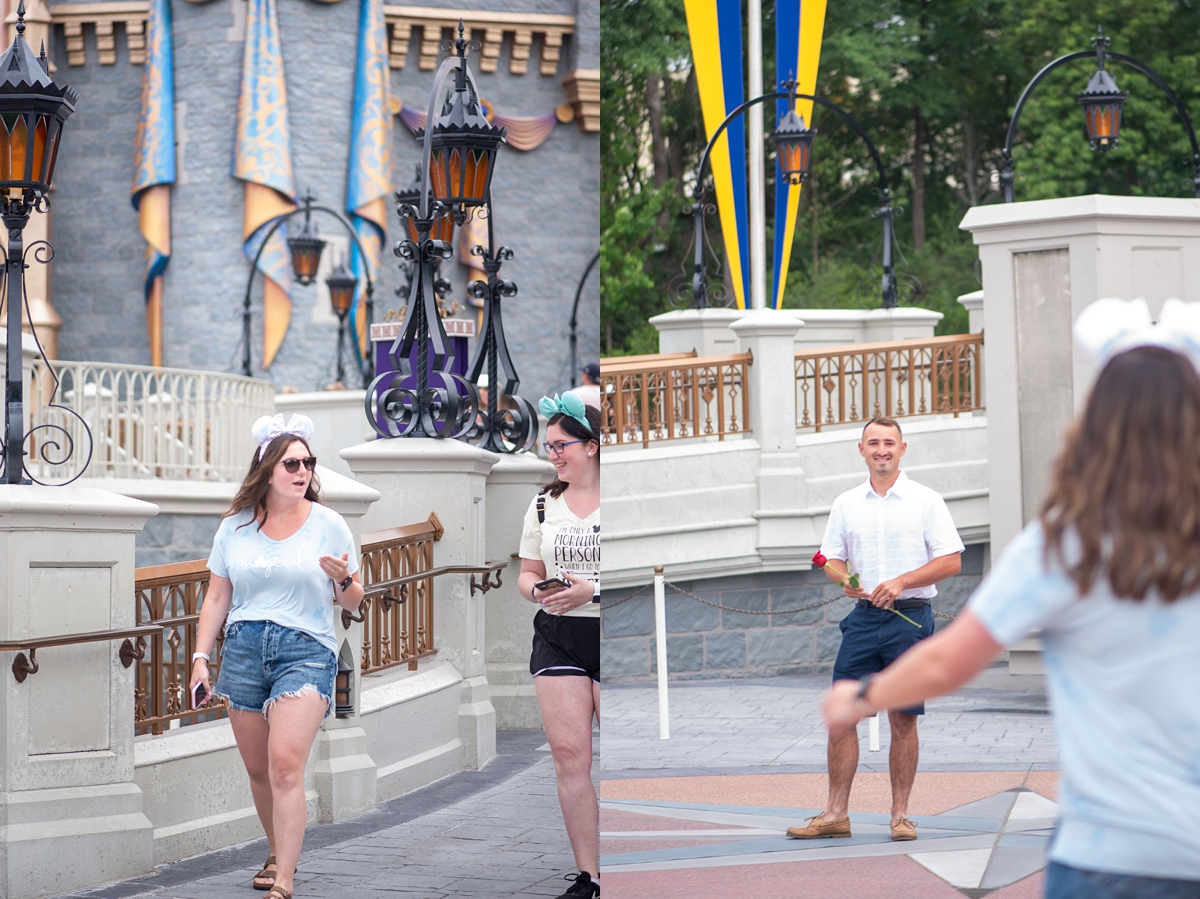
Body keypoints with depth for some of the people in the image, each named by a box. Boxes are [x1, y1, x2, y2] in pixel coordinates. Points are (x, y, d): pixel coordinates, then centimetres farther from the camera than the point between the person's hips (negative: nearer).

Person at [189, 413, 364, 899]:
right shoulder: (236, 526, 8)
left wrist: (343, 580, -15)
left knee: (285, 765, -17)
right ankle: (278, 855, 33)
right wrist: (201, 657, 6)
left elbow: (352, 602, 7)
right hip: (243, 650, 4)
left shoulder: (328, 524, 2)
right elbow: (216, 598, 13)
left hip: (306, 652, -3)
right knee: (258, 770, 10)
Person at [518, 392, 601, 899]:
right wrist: (537, 590, -5)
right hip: (557, 638, 4)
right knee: (568, 755, -5)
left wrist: (593, 591, -17)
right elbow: (527, 573, 19)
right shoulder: (544, 505, 12)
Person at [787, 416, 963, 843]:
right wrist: (845, 580, -9)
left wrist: (901, 582, -15)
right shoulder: (846, 504, 11)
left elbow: (951, 561, -4)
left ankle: (900, 814, 9)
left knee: (903, 718, 1)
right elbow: (831, 558, 14)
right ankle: (836, 813, 4)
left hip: (910, 617, -3)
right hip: (864, 616, 3)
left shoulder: (925, 501, 0)